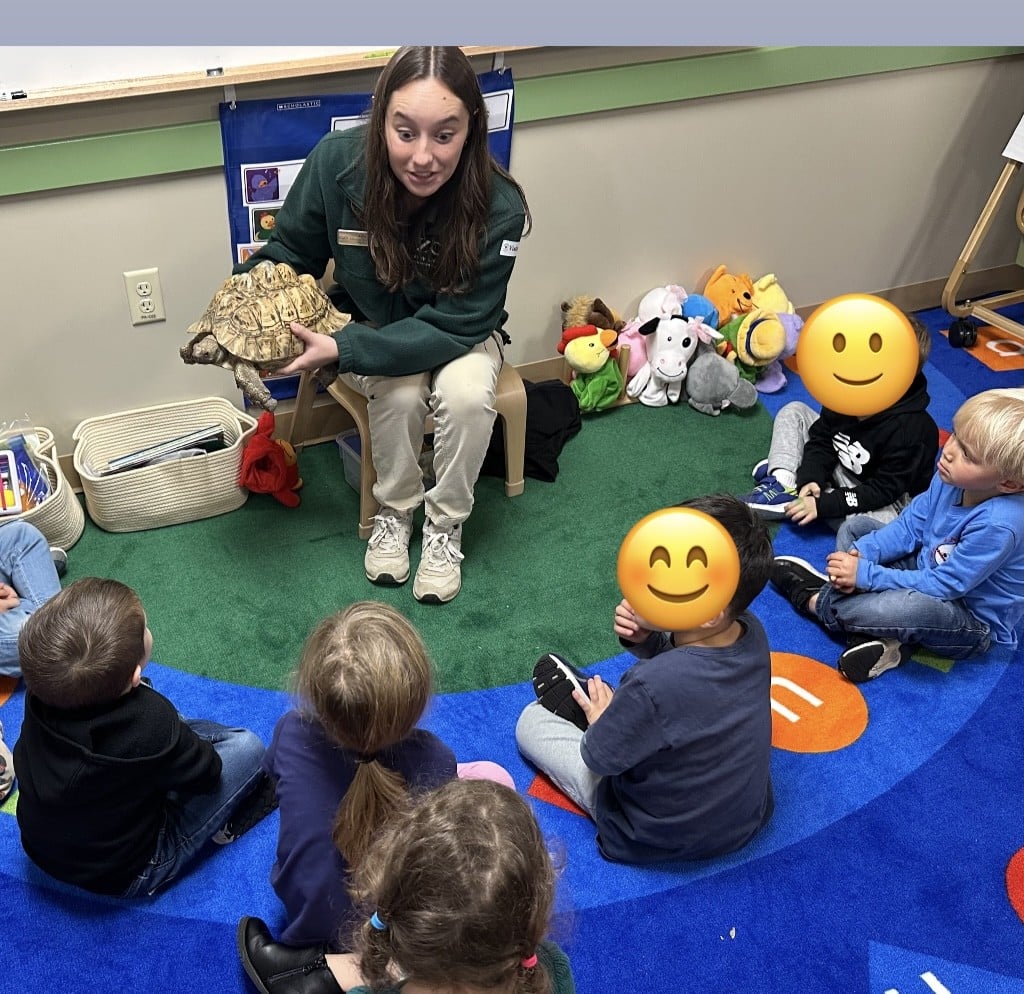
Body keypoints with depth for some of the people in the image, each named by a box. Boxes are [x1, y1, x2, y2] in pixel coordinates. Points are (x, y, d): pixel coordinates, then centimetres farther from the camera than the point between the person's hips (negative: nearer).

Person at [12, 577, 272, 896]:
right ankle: (228, 822, 24)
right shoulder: (149, 721, -38)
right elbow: (205, 773, -15)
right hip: (124, 876, -6)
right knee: (247, 747, 1)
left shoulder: (41, 689, -23)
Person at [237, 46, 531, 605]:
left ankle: (445, 525, -6)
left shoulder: (497, 208, -30)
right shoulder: (337, 162, -25)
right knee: (401, 391, -30)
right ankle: (395, 512, -2)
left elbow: (453, 326, -28)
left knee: (467, 393, -31)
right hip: (368, 323, 1)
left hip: (458, 334, 0)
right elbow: (288, 254, -8)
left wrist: (340, 349, -38)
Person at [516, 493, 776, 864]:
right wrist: (645, 640, -17)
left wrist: (600, 719, -1)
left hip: (657, 840, -6)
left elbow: (599, 758, -22)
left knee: (531, 720, 7)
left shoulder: (652, 687, -40)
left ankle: (576, 705, 32)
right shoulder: (752, 633, -19)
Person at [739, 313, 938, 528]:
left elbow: (884, 490, -28)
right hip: (839, 468, 6)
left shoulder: (911, 429, -30)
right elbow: (821, 438, -3)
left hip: (887, 502, -6)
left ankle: (787, 502, -21)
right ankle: (782, 481, -21)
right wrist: (811, 477, -23)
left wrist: (822, 504, -33)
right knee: (794, 411, 1)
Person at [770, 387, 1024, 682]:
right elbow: (911, 524, -1)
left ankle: (817, 600, -10)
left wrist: (866, 574, -26)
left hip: (974, 622, -9)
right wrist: (861, 553, -17)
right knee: (854, 527, 8)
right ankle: (881, 634, -13)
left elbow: (944, 586, -29)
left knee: (914, 606, -41)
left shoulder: (999, 524, -36)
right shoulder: (951, 476, -14)